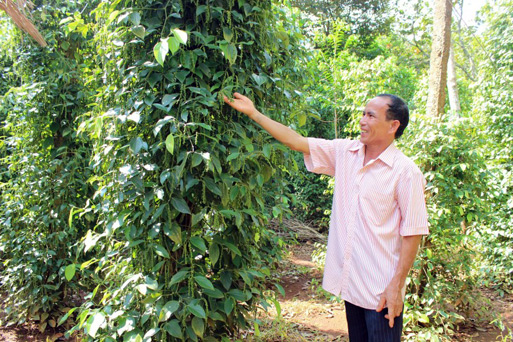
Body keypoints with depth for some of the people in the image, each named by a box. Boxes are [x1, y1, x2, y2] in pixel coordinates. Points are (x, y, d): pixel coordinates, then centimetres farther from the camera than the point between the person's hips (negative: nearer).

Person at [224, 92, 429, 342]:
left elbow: (412, 233, -12)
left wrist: (396, 286, -13)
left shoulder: (406, 172, -13)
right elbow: (297, 142, 5)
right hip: (350, 282, 6)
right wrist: (254, 113, 3)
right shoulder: (344, 153, 3)